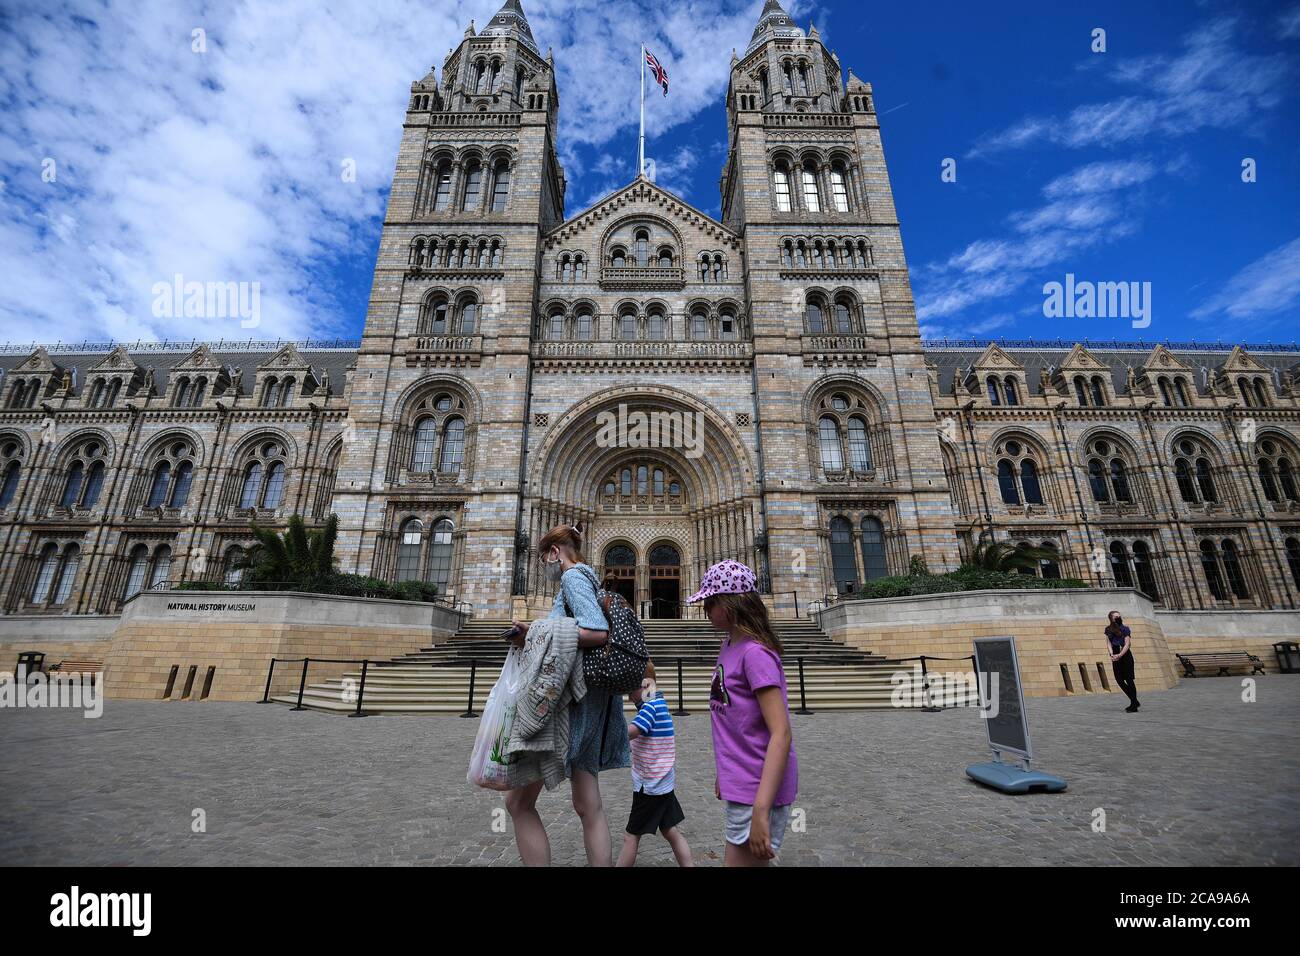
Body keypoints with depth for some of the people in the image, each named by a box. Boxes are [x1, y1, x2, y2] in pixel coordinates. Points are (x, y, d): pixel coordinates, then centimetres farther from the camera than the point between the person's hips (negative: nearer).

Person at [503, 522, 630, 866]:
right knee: (589, 806, 12)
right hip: (587, 697, 10)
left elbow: (598, 633, -23)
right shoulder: (588, 578, 19)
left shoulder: (573, 576, -9)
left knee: (519, 801, 0)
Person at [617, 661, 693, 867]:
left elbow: (626, 734, -31)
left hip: (650, 785, -8)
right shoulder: (658, 702, 5)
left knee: (631, 836, 5)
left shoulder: (651, 706, -22)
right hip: (663, 782, 9)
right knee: (671, 831, 14)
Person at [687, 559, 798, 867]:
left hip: (758, 790, -9)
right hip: (739, 783, 9)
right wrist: (724, 772, 18)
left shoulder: (755, 653, -21)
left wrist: (760, 811, -27)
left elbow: (781, 734, -25)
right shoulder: (729, 646, 6)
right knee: (751, 861, 23)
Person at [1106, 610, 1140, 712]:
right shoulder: (1108, 630, 9)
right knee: (1119, 679, 4)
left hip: (1126, 656, -4)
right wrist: (1112, 654, -13)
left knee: (1129, 680, -4)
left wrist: (1120, 655, -21)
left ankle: (1134, 706, 2)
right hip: (1116, 657, 5)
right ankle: (1134, 701, 20)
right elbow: (1109, 643, 3)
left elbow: (1127, 644, -10)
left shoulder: (1125, 629, -3)